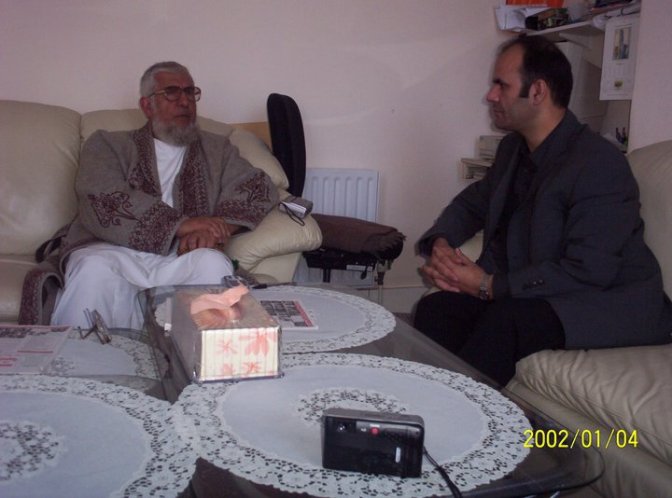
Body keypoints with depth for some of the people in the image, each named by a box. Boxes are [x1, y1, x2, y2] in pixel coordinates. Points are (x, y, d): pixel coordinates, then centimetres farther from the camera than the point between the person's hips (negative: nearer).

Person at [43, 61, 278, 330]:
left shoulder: (217, 149, 25)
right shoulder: (107, 144, 16)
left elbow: (260, 187, 9)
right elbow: (102, 202, -3)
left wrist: (217, 227, -12)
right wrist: (180, 224, -15)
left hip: (180, 257, 2)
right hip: (113, 252, -1)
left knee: (213, 264, -32)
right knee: (95, 271, -35)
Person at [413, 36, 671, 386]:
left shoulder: (599, 165, -20)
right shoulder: (513, 148, 8)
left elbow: (589, 272, -25)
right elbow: (472, 203, 21)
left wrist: (489, 286, -22)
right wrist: (440, 243, -2)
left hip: (609, 303, -7)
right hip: (533, 292, 7)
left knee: (506, 320, -35)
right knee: (436, 308, -16)